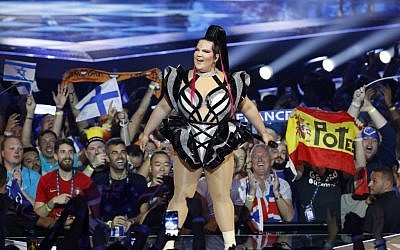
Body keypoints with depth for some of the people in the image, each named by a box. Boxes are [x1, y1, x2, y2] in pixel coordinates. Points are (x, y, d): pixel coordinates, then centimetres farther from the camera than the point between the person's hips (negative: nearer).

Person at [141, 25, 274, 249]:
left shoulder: (229, 83, 0)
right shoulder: (182, 80, 1)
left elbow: (248, 108, 14)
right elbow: (163, 108, 11)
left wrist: (264, 133, 18)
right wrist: (147, 133, 15)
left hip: (220, 147, 0)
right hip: (187, 146, 0)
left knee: (222, 197, 7)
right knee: (181, 196, 2)